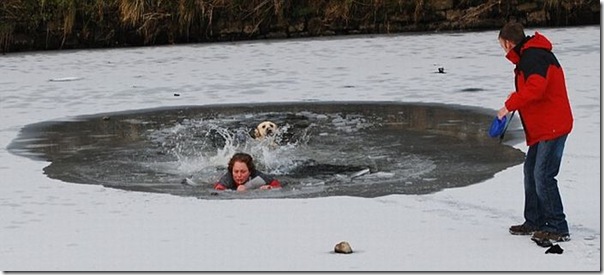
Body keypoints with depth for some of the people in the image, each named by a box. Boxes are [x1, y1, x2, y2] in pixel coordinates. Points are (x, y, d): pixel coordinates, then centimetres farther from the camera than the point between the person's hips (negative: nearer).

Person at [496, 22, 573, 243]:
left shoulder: (534, 57, -17)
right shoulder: (528, 56, 17)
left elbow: (535, 88, -30)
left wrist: (510, 105, -21)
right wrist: (516, 97, 12)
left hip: (552, 126, -11)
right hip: (541, 127, 11)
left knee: (543, 176, -13)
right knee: (531, 172, 17)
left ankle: (558, 228, -9)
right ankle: (535, 222, 25)